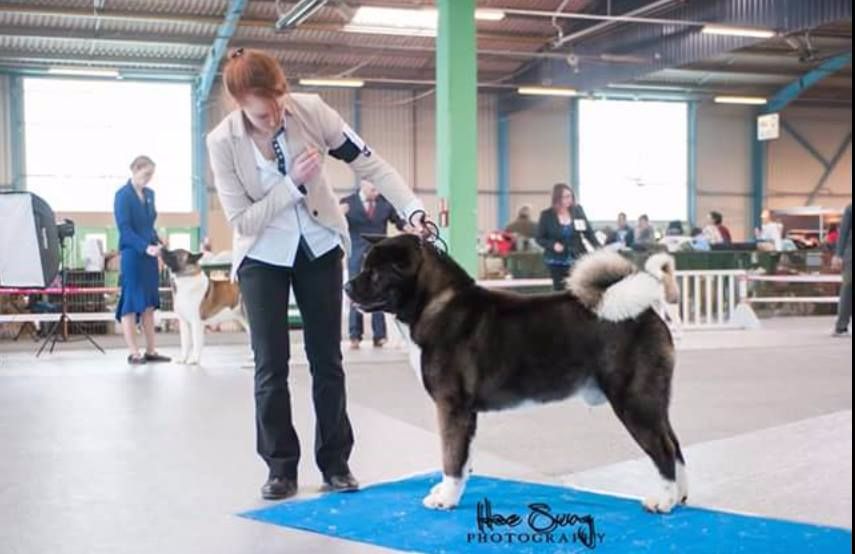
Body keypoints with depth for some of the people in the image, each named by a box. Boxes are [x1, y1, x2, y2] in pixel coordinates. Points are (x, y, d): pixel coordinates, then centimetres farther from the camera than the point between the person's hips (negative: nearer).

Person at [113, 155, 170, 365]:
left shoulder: (149, 194, 13)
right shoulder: (123, 195, -8)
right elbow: (125, 229, -14)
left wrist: (158, 242, 3)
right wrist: (146, 247, -24)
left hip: (149, 256, 7)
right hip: (132, 255, -7)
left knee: (149, 304, 8)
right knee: (131, 304, -2)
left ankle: (150, 351, 13)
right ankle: (133, 353, 1)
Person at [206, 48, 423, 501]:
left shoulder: (311, 111, -19)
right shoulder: (223, 141, -20)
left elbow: (370, 163, -16)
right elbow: (242, 220, -18)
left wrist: (413, 211, -27)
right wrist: (293, 183, -29)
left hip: (319, 246, 1)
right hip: (262, 256, -1)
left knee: (327, 359, 6)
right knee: (271, 365, -1)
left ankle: (335, 463, 17)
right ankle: (280, 467, 13)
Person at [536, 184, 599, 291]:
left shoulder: (577, 210, -1)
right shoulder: (546, 215, -6)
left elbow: (588, 232, 2)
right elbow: (540, 238, -1)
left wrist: (599, 247, -12)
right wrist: (553, 245, -20)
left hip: (577, 259, 1)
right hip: (557, 261, -1)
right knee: (560, 290, 4)